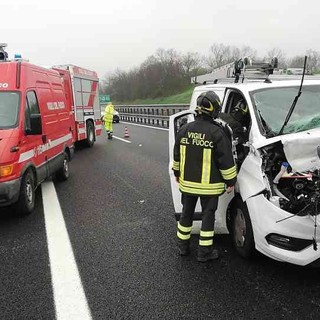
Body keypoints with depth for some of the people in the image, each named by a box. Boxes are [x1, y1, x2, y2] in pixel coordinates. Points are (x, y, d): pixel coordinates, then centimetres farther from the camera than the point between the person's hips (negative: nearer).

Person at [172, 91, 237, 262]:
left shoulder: (184, 129, -1)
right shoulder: (217, 132, -17)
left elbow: (177, 156, 9)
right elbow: (226, 160, -13)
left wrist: (177, 173, 23)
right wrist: (230, 181, -1)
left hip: (187, 182, 5)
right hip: (209, 185, -4)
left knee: (187, 213, 19)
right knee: (208, 215, 10)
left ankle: (183, 246, 32)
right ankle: (204, 252, 19)